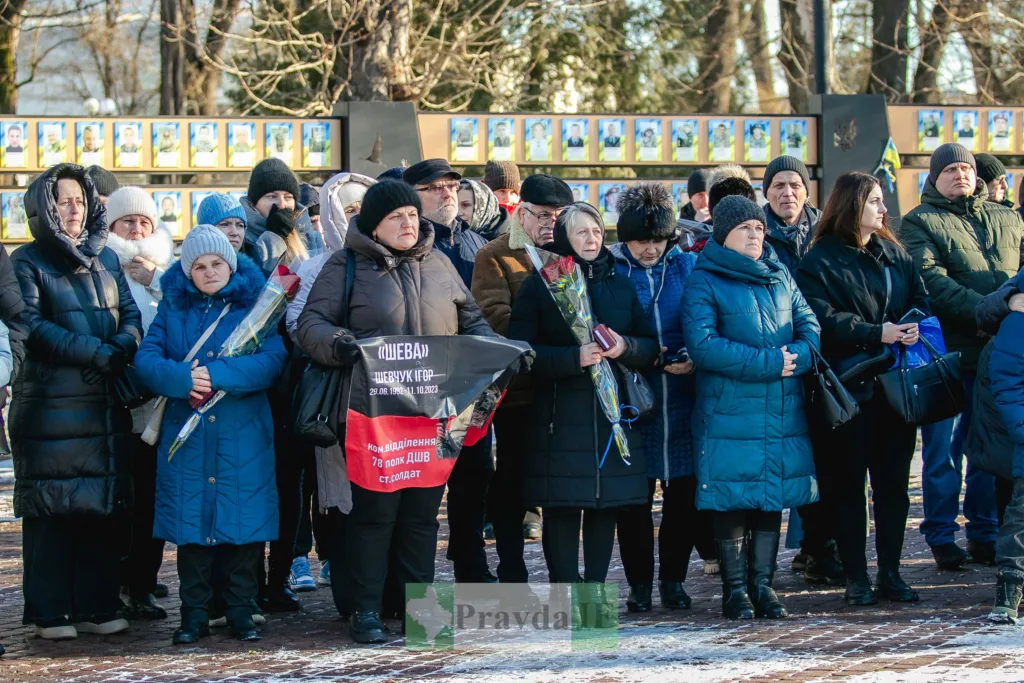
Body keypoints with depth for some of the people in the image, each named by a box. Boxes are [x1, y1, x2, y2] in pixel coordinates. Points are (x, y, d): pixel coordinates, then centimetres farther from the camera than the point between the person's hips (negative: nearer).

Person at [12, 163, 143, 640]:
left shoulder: (105, 257, 17)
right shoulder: (27, 262, 1)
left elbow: (131, 314, 11)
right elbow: (30, 325, -11)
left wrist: (121, 348, -12)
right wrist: (95, 353, -16)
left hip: (106, 404, 5)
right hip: (50, 404, -5)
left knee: (105, 506, 3)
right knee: (52, 505, -4)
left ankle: (96, 605, 9)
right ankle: (49, 613, 1)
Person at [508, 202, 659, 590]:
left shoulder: (621, 284, 13)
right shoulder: (539, 284, 2)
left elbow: (650, 347, 11)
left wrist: (625, 347, -11)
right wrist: (574, 357, -20)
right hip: (560, 417, -3)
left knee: (606, 506, 4)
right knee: (562, 508, -4)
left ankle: (596, 588, 12)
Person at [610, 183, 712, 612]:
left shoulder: (687, 267, 6)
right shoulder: (610, 270, 1)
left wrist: (696, 360, -13)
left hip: (682, 398, 2)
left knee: (683, 493, 5)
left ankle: (673, 579, 17)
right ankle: (639, 584, 12)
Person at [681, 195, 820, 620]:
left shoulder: (780, 276, 14)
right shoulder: (705, 281, -3)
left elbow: (808, 325, 12)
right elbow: (702, 344, -14)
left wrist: (797, 356, -11)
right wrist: (767, 363, -15)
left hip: (782, 409, 5)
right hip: (728, 411, -5)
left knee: (773, 496, 6)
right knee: (732, 500, -2)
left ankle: (763, 584, 13)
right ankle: (734, 589, 6)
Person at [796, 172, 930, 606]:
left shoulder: (894, 254, 13)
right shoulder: (820, 262, -5)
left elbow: (920, 299, 9)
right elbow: (823, 320, -16)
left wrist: (913, 326, -13)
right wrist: (875, 333, -24)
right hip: (847, 387, -5)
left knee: (893, 482, 7)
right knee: (847, 484, 2)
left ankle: (890, 573, 15)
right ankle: (856, 577, 8)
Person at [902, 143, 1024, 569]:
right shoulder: (920, 222, 1)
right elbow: (932, 281, -13)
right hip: (949, 351, -4)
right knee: (942, 451, 0)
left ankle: (984, 533, 18)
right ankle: (941, 537, 8)